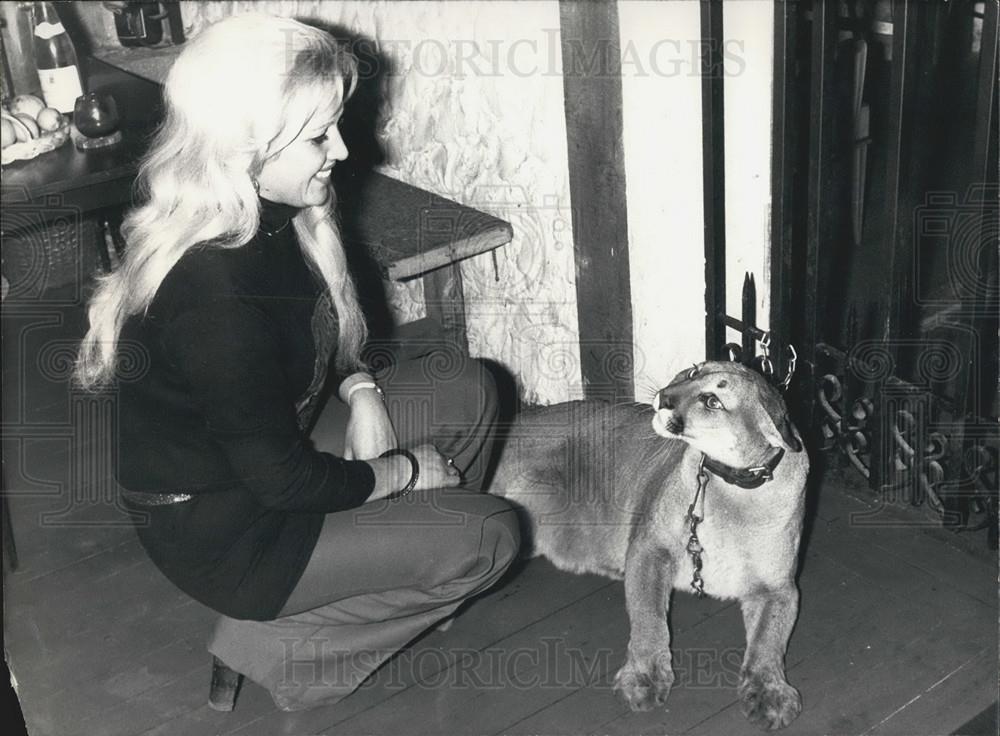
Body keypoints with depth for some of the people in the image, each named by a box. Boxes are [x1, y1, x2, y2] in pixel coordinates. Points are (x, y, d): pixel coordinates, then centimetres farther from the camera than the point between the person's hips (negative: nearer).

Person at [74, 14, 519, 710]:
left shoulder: (271, 218, -8)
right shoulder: (211, 294, -35)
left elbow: (320, 335, 13)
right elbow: (284, 479, -25)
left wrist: (359, 387, -5)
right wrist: (405, 472, -11)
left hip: (269, 446, 8)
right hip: (221, 533, -8)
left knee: (465, 386, 4)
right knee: (490, 537, -8)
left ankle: (401, 564, 13)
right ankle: (282, 642, 2)